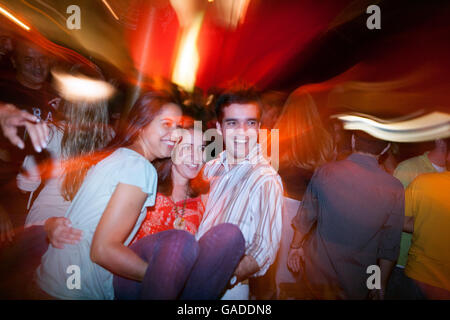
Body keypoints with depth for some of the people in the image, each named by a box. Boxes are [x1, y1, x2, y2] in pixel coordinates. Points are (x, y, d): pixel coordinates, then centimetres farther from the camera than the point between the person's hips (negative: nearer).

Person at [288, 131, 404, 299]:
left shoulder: (324, 172, -19)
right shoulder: (394, 189, -19)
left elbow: (305, 217, -7)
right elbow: (389, 247, -9)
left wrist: (296, 246, 11)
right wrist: (381, 283, 7)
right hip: (356, 284, 1)